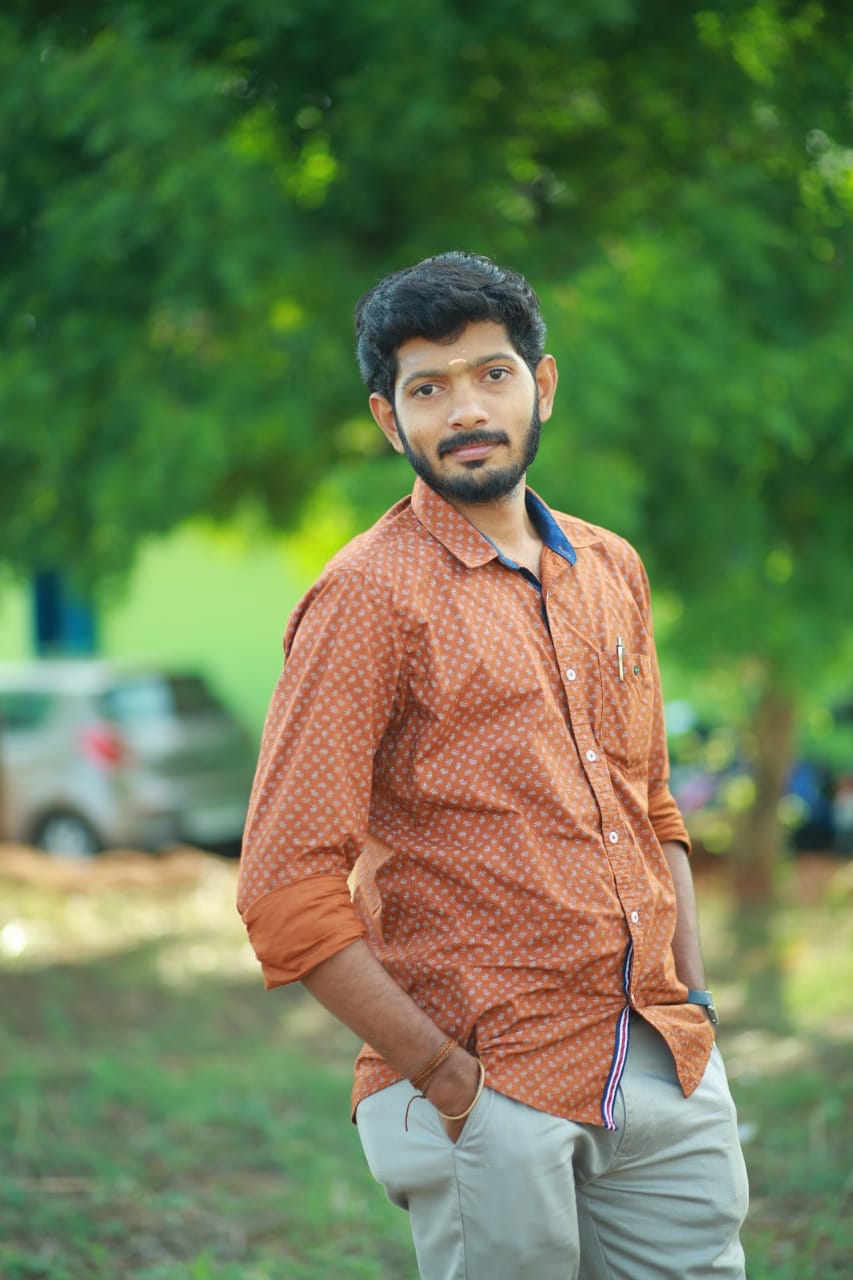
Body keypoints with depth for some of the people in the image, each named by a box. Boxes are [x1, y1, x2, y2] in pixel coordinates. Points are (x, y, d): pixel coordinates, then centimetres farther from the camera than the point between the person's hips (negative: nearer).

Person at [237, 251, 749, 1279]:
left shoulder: (612, 571, 12)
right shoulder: (371, 597, -8)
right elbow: (287, 894, -13)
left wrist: (692, 1007, 10)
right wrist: (444, 1079, -14)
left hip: (670, 1079, 6)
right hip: (493, 1101, -6)